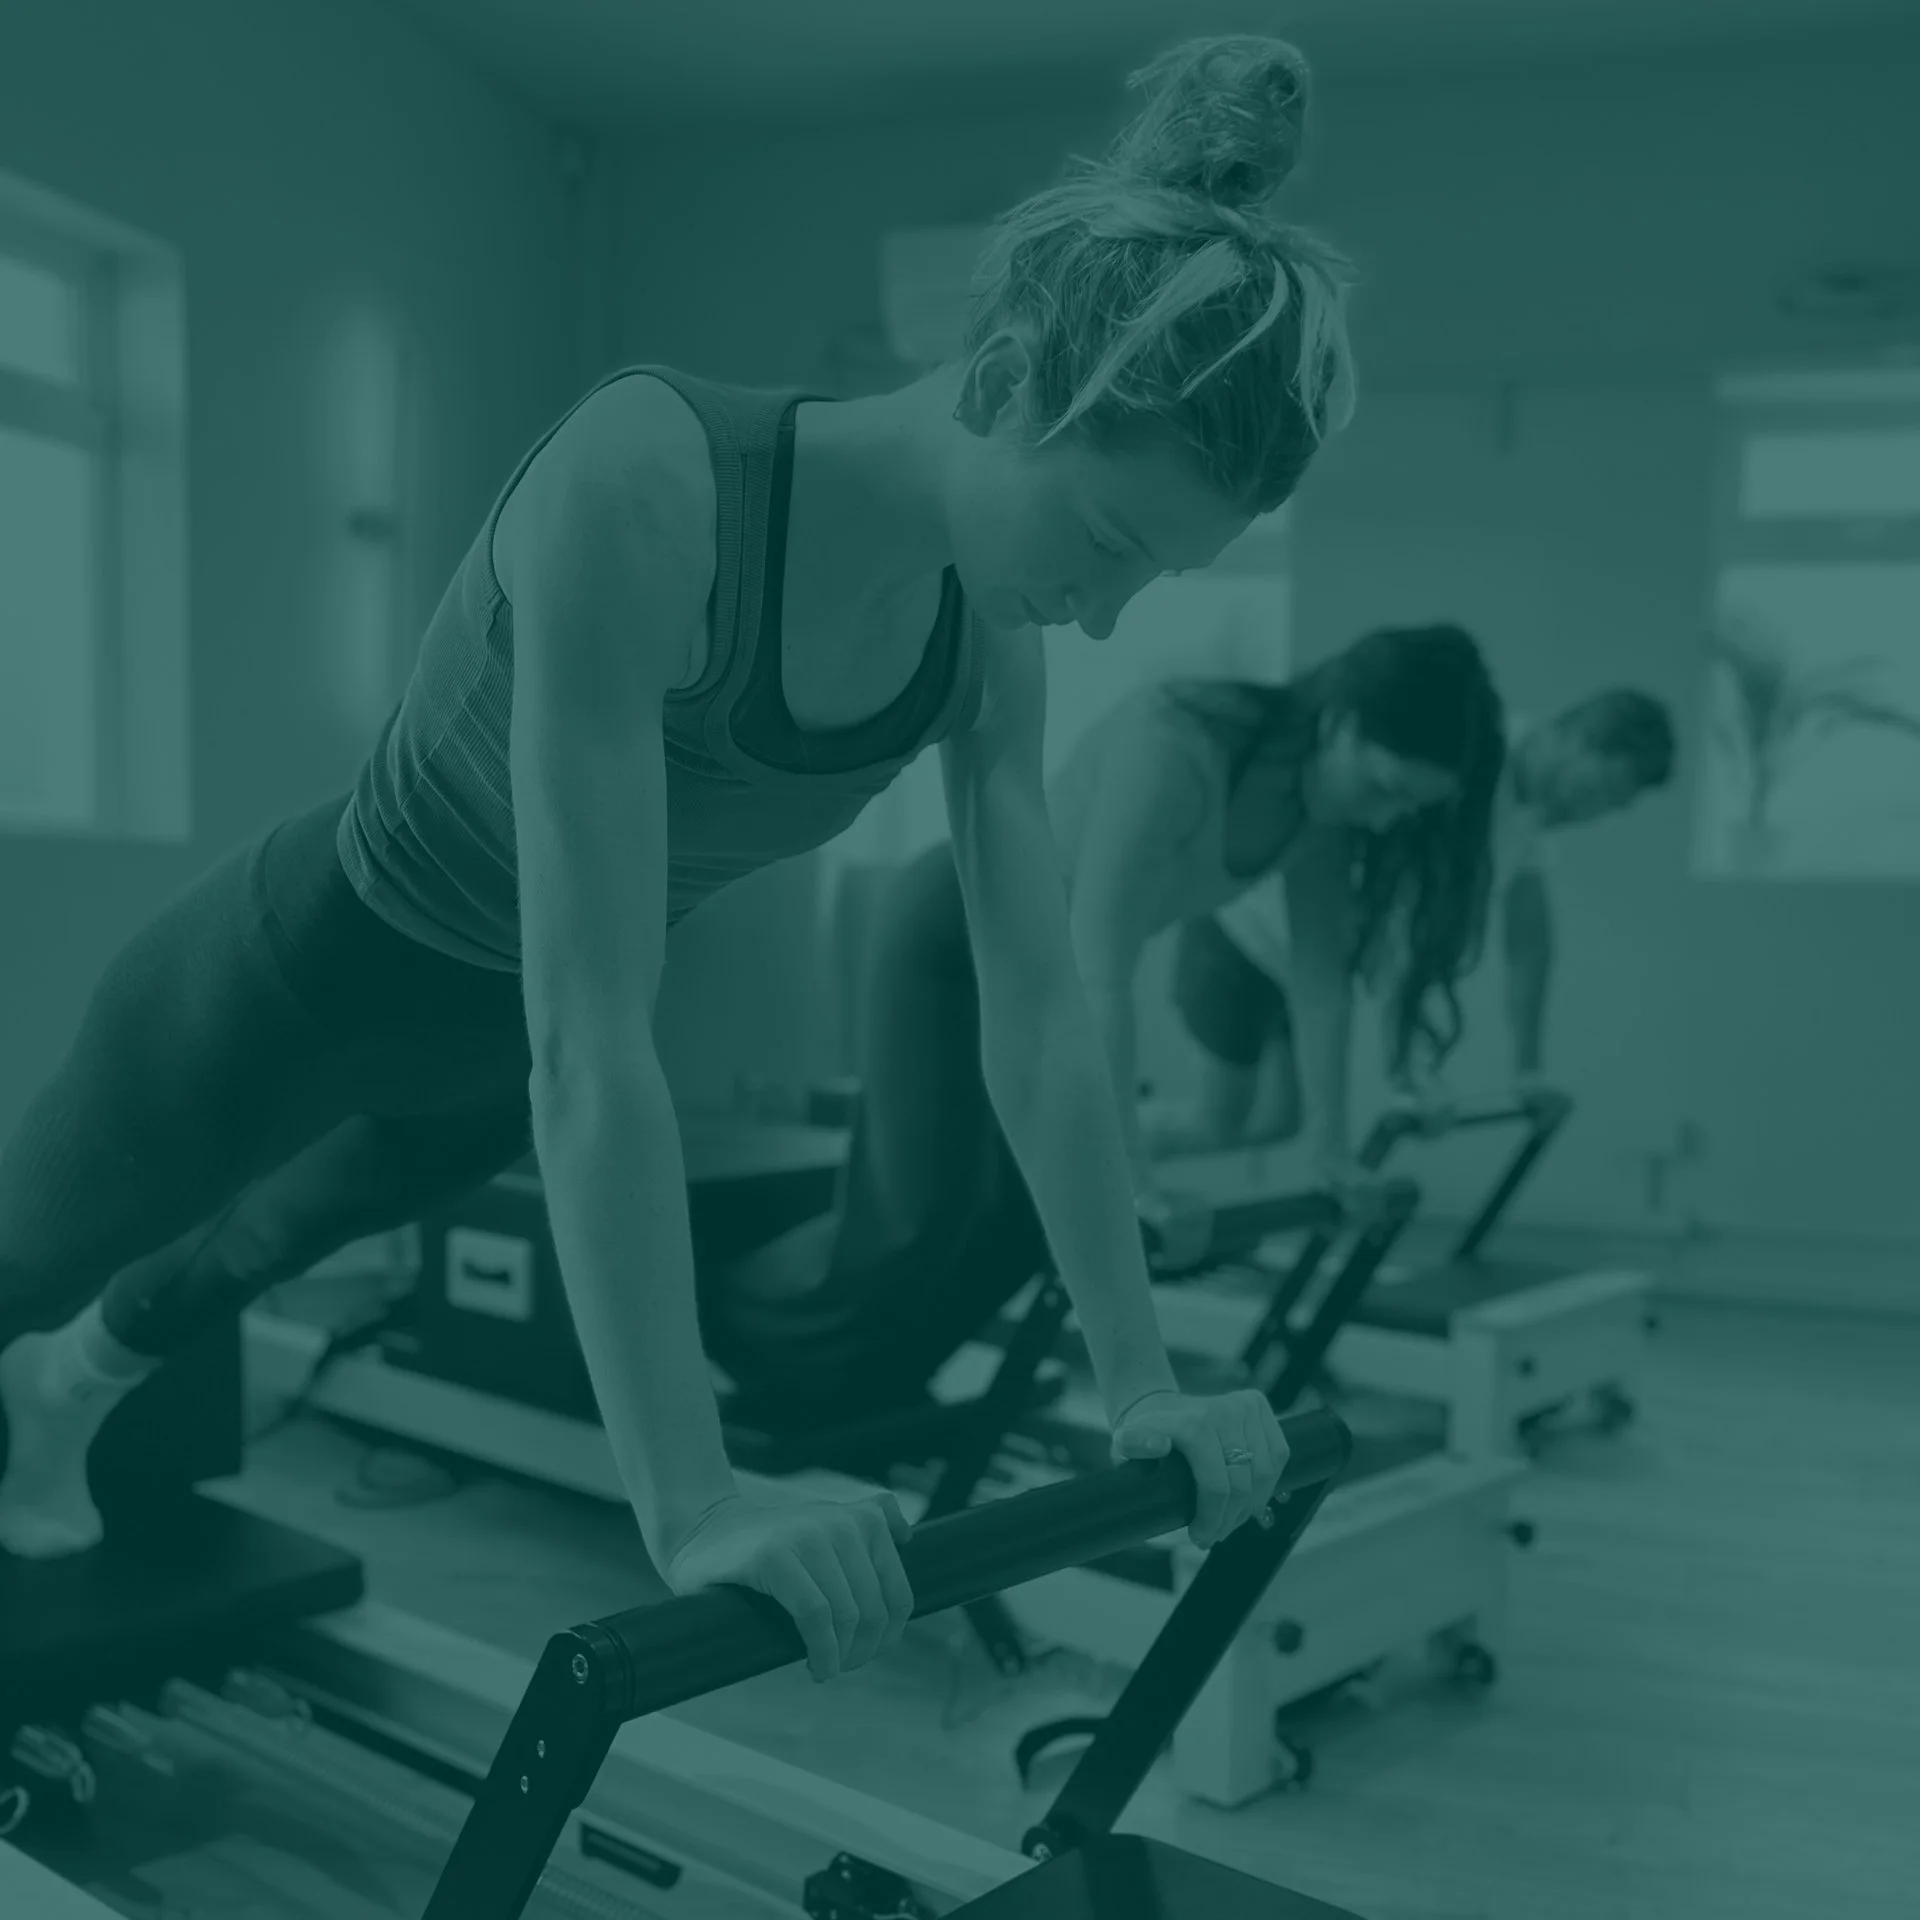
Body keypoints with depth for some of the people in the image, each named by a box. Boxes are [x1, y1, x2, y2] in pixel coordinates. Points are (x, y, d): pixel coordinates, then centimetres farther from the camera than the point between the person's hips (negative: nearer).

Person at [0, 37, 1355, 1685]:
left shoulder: (988, 637, -17)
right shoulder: (642, 486, -38)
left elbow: (1043, 1022, -13)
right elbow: (589, 1038, -43)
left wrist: (1145, 1387, -11)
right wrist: (691, 1503, -44)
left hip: (496, 1048, 7)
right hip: (313, 972, -7)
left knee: (278, 1240, 34)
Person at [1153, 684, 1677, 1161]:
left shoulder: (1533, 787, -3)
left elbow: (1529, 928, 3)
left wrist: (1527, 1068, 4)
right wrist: (1399, 1055, -34)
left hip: (1319, 948, 8)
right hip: (1244, 929, -8)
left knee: (1279, 1118, 10)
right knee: (1219, 1122, -4)